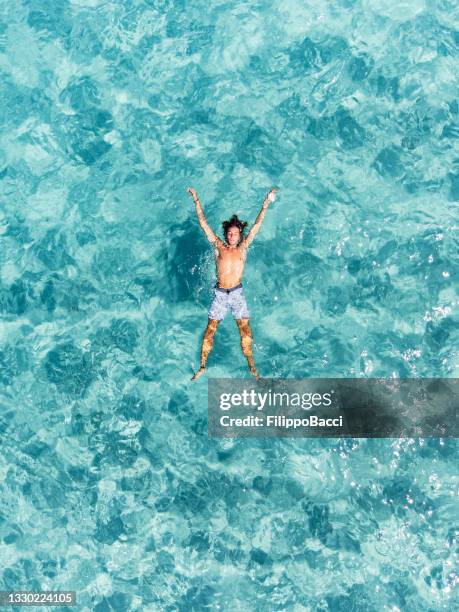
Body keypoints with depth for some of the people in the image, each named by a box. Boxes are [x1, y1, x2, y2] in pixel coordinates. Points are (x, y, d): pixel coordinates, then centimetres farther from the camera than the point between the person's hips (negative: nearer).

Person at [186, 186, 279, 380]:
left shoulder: (243, 248, 7)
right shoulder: (218, 246, 5)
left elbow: (256, 226, 5)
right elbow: (203, 223, 6)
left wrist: (266, 204, 2)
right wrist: (196, 200, 5)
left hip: (237, 293, 0)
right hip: (220, 293, 0)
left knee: (245, 327, -4)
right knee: (210, 329, -1)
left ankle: (252, 366, 4)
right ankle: (202, 366, 5)